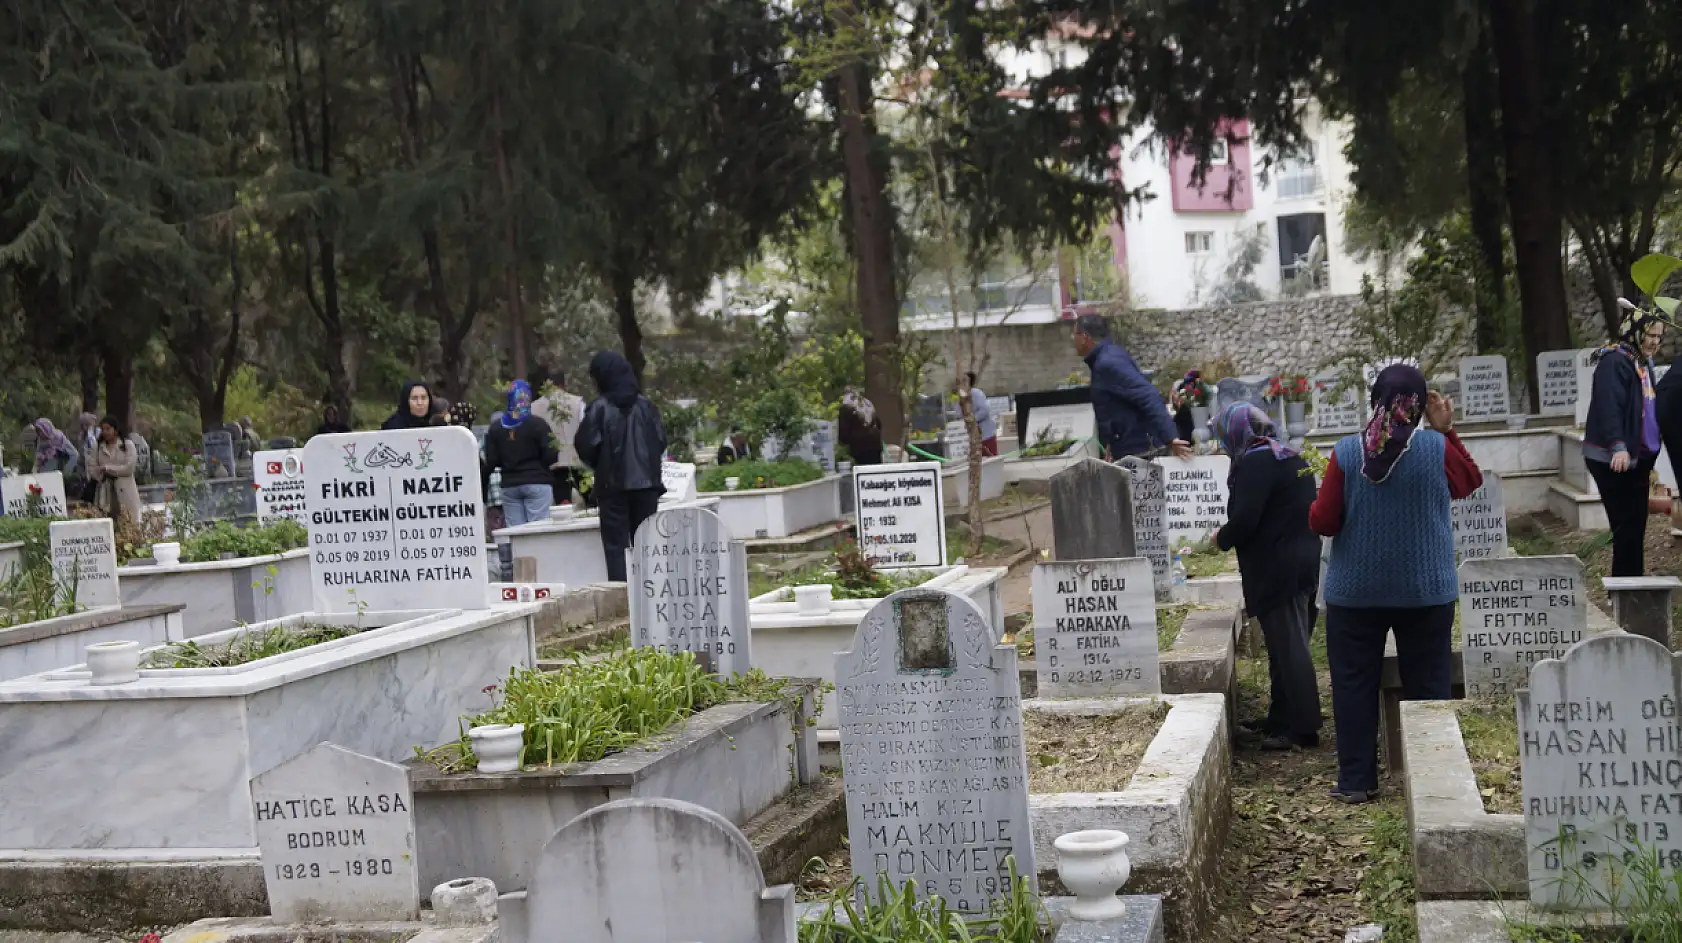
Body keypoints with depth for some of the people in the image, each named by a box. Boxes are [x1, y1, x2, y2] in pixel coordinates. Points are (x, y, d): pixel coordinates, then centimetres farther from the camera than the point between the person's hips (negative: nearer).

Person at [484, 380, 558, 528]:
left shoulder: (496, 428, 3)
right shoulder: (537, 424, -8)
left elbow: (490, 461, 4)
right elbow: (550, 456, -10)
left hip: (509, 486, 3)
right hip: (537, 483, -3)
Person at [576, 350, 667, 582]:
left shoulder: (600, 408, -7)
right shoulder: (645, 405, 4)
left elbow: (586, 445, -10)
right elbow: (661, 441, 4)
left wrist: (599, 465, 9)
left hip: (613, 485, -3)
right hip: (646, 483, 3)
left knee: (616, 546, 0)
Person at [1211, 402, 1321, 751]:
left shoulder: (1255, 462, -15)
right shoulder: (1290, 458, 15)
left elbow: (1245, 519, -22)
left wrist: (1222, 538, -3)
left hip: (1277, 570, -10)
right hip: (1303, 562, 10)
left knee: (1287, 647, -6)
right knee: (1291, 644, 15)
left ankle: (1303, 729, -3)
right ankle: (1283, 719, 23)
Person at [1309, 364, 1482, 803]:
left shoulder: (1346, 452, -10)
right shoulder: (1437, 448, -8)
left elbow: (1322, 523, -8)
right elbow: (1470, 483, 13)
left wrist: (1319, 500, 13)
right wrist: (1447, 431, 11)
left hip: (1356, 592, 0)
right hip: (1426, 591, 1)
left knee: (1354, 684, 9)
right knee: (1428, 683, 10)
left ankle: (1356, 779, 11)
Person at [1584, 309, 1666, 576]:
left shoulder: (1644, 363, 16)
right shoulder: (1614, 362, -13)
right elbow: (1609, 407, -25)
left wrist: (1652, 453, 23)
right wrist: (1618, 446, -35)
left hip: (1637, 456, 9)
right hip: (1612, 458, -9)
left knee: (1636, 522, 11)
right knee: (1627, 523, -7)